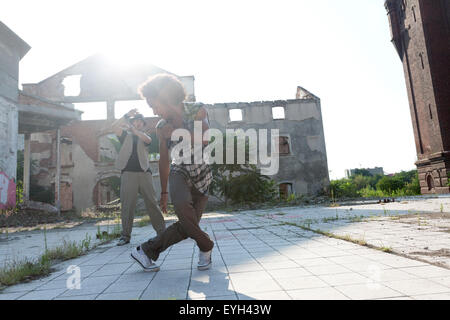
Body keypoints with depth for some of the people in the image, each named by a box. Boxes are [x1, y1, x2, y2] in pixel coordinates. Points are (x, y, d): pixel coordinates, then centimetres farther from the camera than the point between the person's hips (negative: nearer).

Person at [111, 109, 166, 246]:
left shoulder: (144, 136, 19)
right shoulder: (125, 135, 18)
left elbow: (148, 140, -6)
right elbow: (114, 127, 0)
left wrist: (133, 129, -16)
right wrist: (127, 115, -10)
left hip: (144, 172, 1)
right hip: (128, 172, 0)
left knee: (152, 202, -2)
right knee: (127, 205, -3)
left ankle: (161, 231, 2)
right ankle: (125, 235, 4)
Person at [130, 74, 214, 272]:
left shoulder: (198, 111, -7)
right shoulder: (162, 127, 0)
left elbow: (204, 140, -23)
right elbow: (164, 161, 8)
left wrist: (177, 132, -17)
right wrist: (163, 193, 13)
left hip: (202, 176, 0)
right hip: (180, 172, 1)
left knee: (186, 228, -8)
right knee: (182, 205, -32)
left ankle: (146, 251, 13)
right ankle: (206, 247, -6)